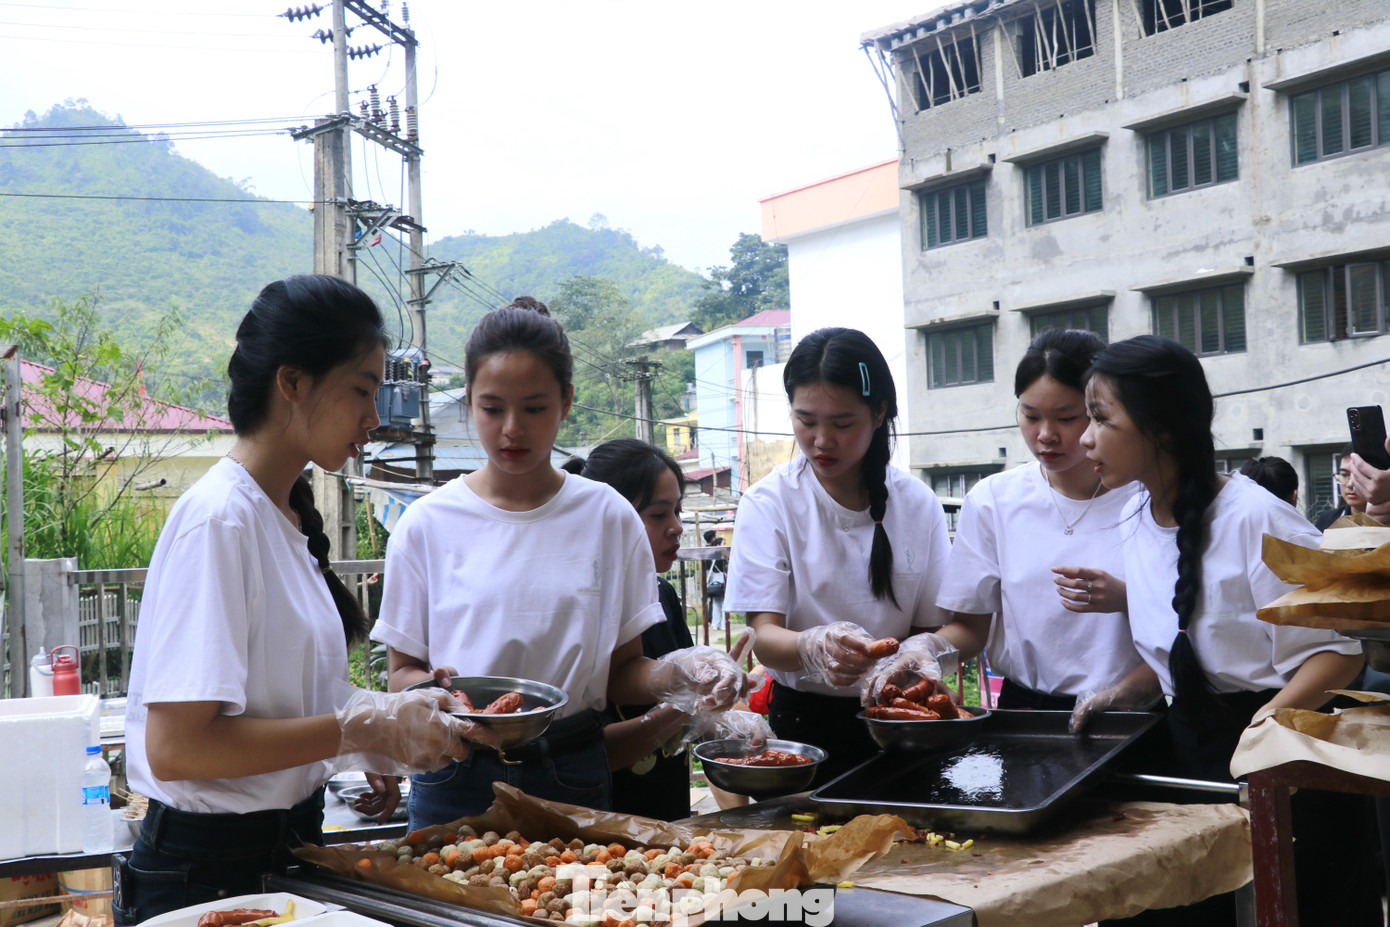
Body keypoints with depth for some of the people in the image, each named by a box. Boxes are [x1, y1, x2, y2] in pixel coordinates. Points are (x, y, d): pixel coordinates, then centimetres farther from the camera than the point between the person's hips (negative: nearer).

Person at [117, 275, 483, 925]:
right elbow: (176, 746, -25)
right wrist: (360, 728, -22)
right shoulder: (218, 517, -19)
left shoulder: (289, 515, 8)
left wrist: (398, 710, -1)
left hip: (287, 846, 9)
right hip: (207, 872, -8)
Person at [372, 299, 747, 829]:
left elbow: (621, 672, 4)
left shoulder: (608, 517, 1)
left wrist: (675, 675, -16)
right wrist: (431, 687, -19)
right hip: (459, 779, 0)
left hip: (573, 778, 1)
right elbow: (401, 671, 3)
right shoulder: (427, 525, -1)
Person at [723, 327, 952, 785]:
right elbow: (764, 635, -10)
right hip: (804, 720, -1)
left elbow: (933, 628, 3)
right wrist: (814, 647, -32)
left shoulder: (918, 504, 3)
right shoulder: (768, 502, -4)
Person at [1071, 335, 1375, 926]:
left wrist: (1264, 723, -29)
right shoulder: (1137, 520, 6)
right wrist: (1126, 693, 1)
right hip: (1185, 751, 7)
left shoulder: (1254, 519, -17)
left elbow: (1336, 652, -15)